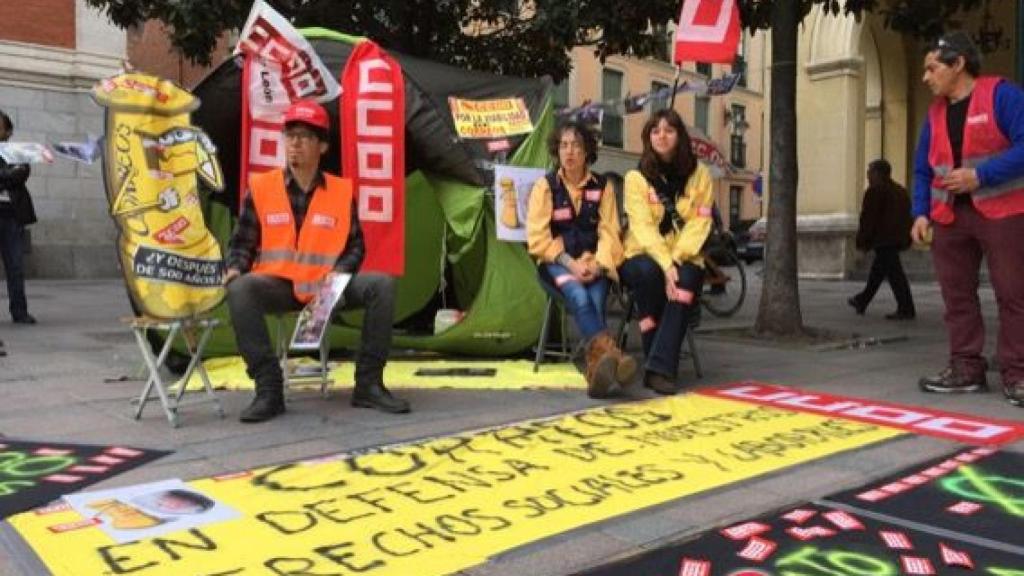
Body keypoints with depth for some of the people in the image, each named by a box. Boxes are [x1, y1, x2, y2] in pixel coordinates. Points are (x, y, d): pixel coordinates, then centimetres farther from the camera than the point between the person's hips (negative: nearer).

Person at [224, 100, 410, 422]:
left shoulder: (342, 190, 5)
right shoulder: (261, 187, 2)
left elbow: (355, 245, 7)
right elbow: (242, 242, 6)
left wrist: (339, 273, -13)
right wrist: (235, 270, -14)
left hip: (327, 286, 1)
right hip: (277, 285, -1)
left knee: (382, 285, -23)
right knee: (240, 290, -33)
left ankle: (368, 384, -14)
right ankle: (268, 389, -25)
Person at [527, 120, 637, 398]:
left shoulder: (602, 186, 11)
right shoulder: (545, 185, 5)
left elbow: (609, 232, 3)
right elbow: (538, 237, -3)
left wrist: (598, 264, -16)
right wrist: (570, 263, -16)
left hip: (593, 263, 2)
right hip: (557, 263, -2)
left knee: (595, 300, -32)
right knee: (579, 296, -35)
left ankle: (597, 368, -47)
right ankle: (610, 353, -54)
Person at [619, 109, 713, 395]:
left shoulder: (699, 174, 6)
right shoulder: (636, 176, 0)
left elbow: (700, 223, -3)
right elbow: (643, 226, -12)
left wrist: (675, 260, -19)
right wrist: (665, 264, -27)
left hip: (684, 258, 1)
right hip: (643, 255, -1)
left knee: (686, 281, -33)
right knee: (648, 273, -35)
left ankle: (660, 368, -37)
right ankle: (658, 362, -27)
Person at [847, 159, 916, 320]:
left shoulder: (875, 191, -10)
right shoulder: (901, 191, 17)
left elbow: (868, 219, -14)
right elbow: (907, 217, 18)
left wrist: (863, 241, -8)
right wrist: (906, 239, 21)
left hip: (883, 240, -9)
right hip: (897, 239, 9)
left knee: (894, 273, -9)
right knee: (877, 271, 18)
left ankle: (906, 309, -11)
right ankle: (862, 301, 29)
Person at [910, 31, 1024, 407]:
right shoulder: (936, 113, 13)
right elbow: (923, 170, 14)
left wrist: (980, 175, -22)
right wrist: (921, 213, 2)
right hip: (950, 218, 6)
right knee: (956, 295, 6)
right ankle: (966, 368, 13)